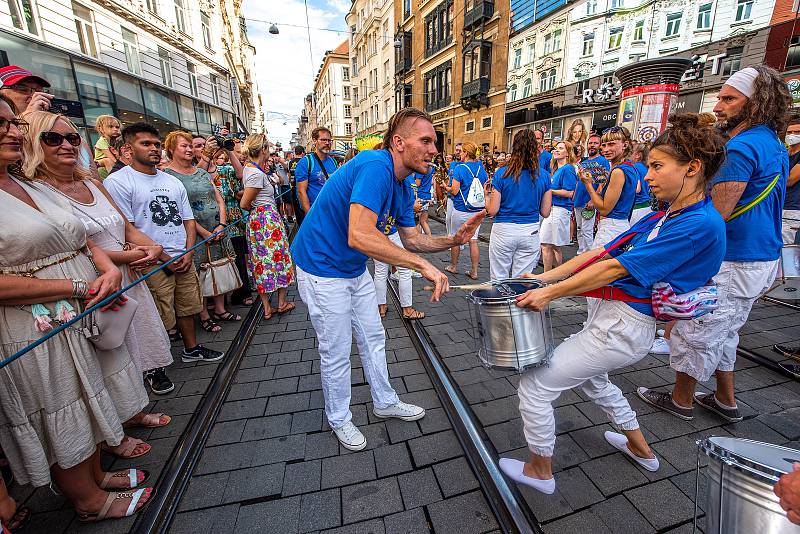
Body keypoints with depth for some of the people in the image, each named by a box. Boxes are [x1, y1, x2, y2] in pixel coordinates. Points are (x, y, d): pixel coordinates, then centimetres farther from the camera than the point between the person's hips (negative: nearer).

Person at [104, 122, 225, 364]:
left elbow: (188, 220, 14)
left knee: (186, 308, 16)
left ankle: (191, 349, 34)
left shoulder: (173, 182, 15)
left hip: (184, 260, 6)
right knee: (158, 320, 1)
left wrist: (188, 253, -1)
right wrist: (164, 258, -13)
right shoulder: (118, 182, -5)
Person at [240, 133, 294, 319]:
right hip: (269, 219, -9)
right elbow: (244, 204, -17)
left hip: (256, 220, 9)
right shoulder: (258, 174, -19)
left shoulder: (248, 167, 7)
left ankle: (266, 308, 18)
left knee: (261, 261, 10)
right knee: (279, 256, 7)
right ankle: (282, 303, 20)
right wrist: (256, 208, 1)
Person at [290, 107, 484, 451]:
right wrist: (424, 265, -38)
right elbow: (359, 236, -40)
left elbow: (411, 239, 8)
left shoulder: (403, 188, 2)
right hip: (322, 269, -9)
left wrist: (453, 240, -7)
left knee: (373, 338, 18)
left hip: (355, 269, 9)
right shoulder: (375, 166, -28)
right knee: (336, 352, 6)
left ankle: (385, 402, 40)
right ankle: (338, 419, 32)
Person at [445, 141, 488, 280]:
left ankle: (453, 266, 26)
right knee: (473, 240, 7)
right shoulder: (481, 168, 5)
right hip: (477, 210, 5)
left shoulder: (459, 168, -13)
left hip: (461, 210, -5)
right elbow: (485, 188, 13)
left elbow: (454, 191, -15)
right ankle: (474, 271, 11)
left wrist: (446, 188, 5)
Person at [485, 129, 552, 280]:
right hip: (531, 232, 3)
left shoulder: (502, 173, -8)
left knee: (499, 278, 10)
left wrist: (487, 194, 10)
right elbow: (545, 212, 4)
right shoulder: (543, 176, 0)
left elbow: (492, 211, -8)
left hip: (503, 231, -2)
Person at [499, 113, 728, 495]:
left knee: (535, 385, -3)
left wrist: (550, 293, -24)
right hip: (610, 316, 10)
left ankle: (540, 471, 21)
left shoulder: (701, 224, -20)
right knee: (589, 377, 34)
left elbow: (615, 269, -25)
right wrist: (544, 277, -4)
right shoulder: (663, 217, 8)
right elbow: (602, 252, 3)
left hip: (622, 329, -10)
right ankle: (640, 449, 54)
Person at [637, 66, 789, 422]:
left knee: (694, 333, 5)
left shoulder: (741, 147, -20)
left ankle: (681, 400, 23)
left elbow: (715, 217, -25)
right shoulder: (775, 144, 12)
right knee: (722, 333, 22)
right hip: (763, 258, 10)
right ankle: (725, 401, 35)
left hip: (735, 263, -10)